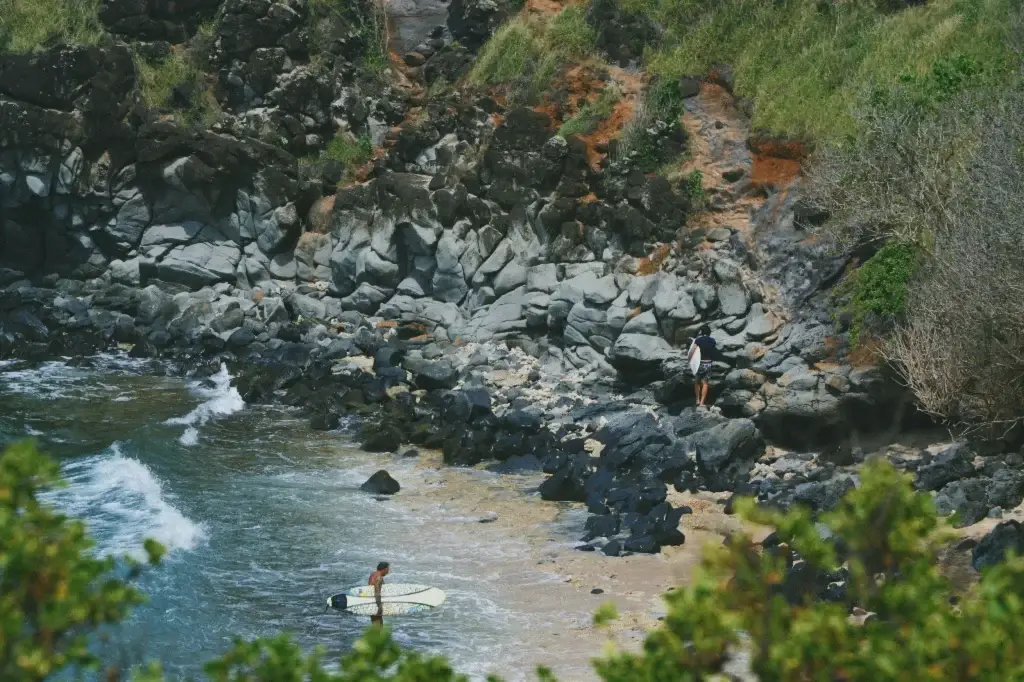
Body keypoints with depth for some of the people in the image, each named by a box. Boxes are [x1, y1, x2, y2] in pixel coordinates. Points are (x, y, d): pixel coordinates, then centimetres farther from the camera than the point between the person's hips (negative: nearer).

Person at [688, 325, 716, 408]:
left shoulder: (698, 340, -9)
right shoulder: (712, 341, 1)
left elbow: (692, 351, -13)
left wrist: (688, 359, 1)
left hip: (699, 363, -2)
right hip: (708, 363, 2)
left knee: (697, 382, 16)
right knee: (705, 383, 7)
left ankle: (698, 400, 21)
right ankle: (702, 402, 1)